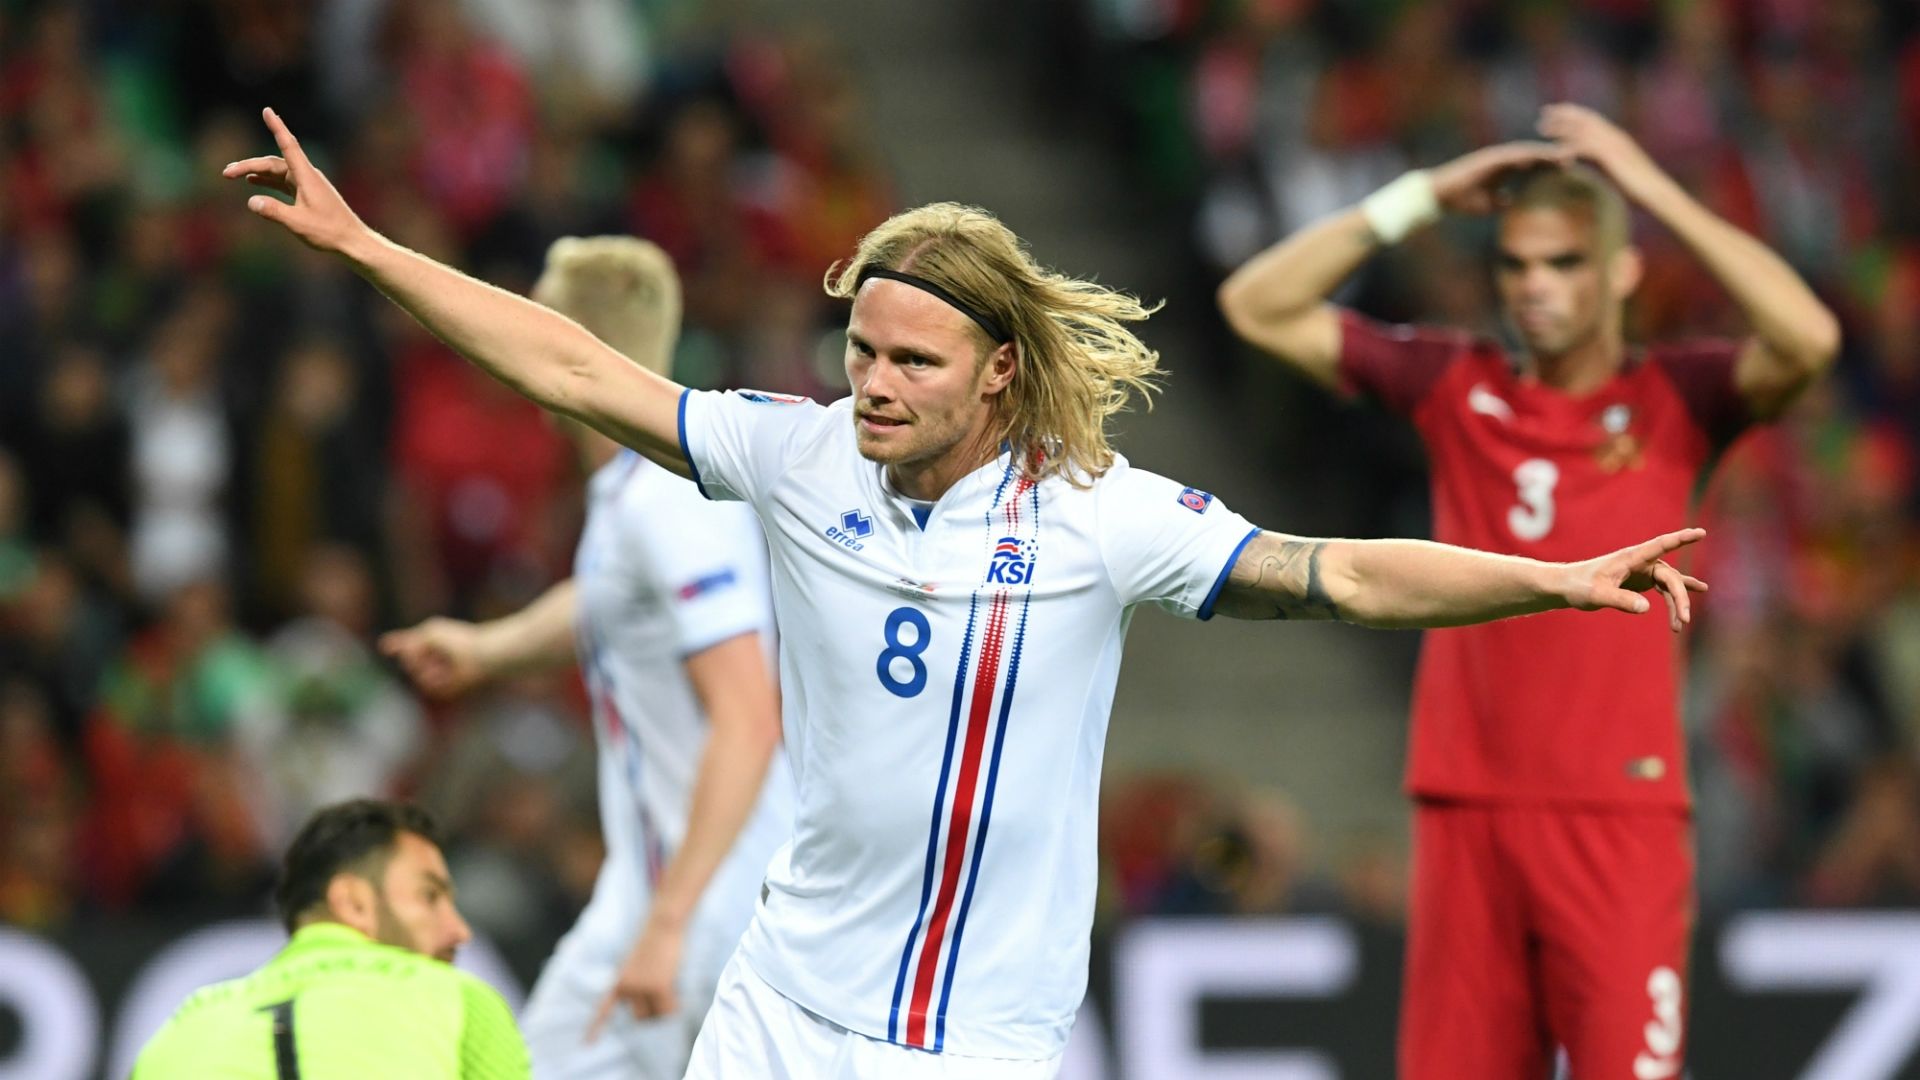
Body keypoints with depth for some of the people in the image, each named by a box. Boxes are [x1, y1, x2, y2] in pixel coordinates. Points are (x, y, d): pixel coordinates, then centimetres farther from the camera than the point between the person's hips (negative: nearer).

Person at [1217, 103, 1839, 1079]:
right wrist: (1421, 197, 2)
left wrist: (1657, 191, -12)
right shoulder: (1453, 386, 10)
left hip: (1621, 818, -3)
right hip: (1467, 813, 3)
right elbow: (1257, 306, 9)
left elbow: (1808, 340, -16)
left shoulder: (1674, 398, 3)